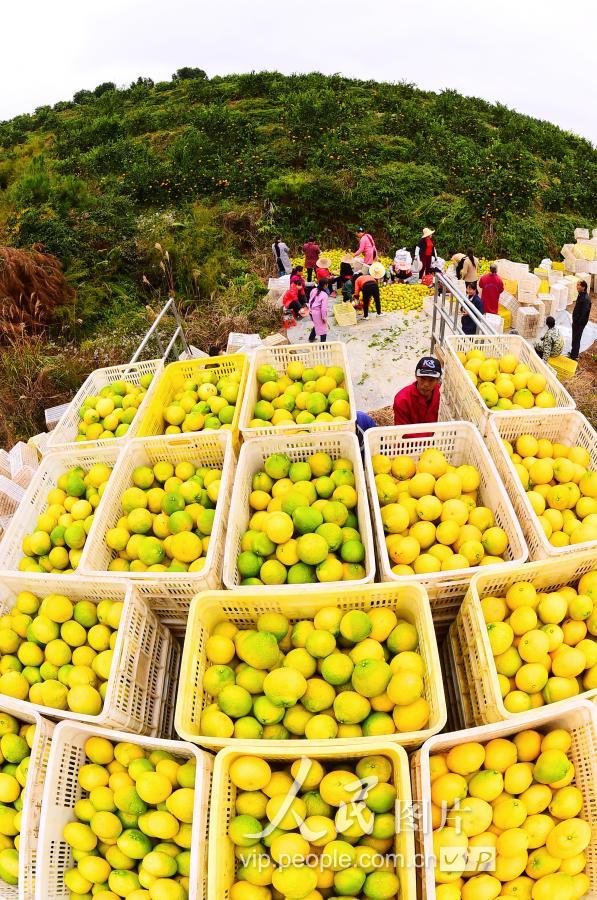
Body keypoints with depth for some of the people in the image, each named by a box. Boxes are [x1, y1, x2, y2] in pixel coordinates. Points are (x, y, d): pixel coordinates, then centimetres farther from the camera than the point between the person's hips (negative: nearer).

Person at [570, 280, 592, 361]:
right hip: (576, 321, 9)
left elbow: (583, 313, -25)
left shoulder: (586, 299, -27)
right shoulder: (580, 295, 2)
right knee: (574, 338, 21)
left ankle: (574, 356, 16)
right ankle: (573, 352, 36)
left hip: (580, 323, -9)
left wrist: (578, 323, -21)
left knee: (576, 339, 3)